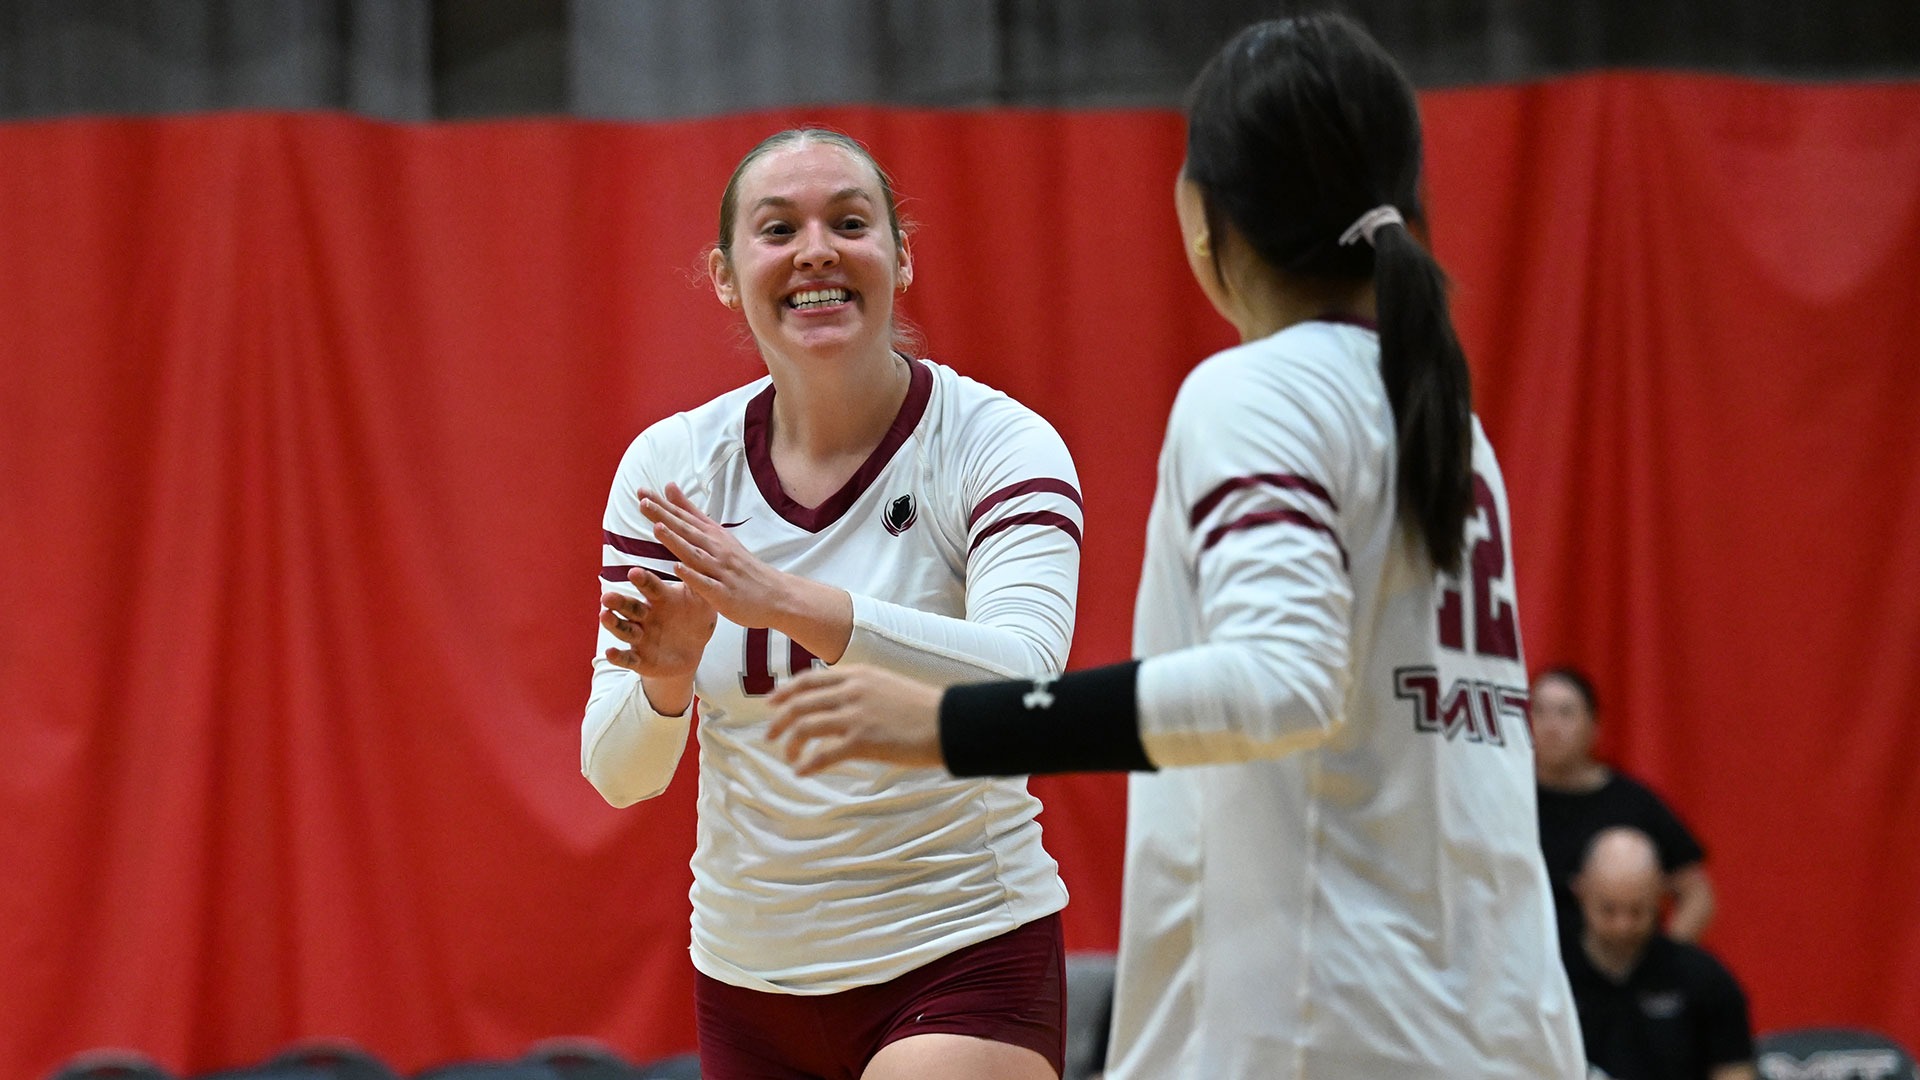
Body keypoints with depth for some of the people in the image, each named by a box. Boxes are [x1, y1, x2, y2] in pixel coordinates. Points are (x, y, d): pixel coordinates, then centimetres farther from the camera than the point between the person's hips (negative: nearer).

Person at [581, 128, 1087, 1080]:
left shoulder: (1002, 446, -11)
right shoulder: (672, 464, 0)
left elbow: (1020, 686, -29)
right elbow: (618, 773, -4)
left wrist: (786, 602, -41)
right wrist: (666, 680, -27)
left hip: (962, 963, -4)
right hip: (748, 977, 5)